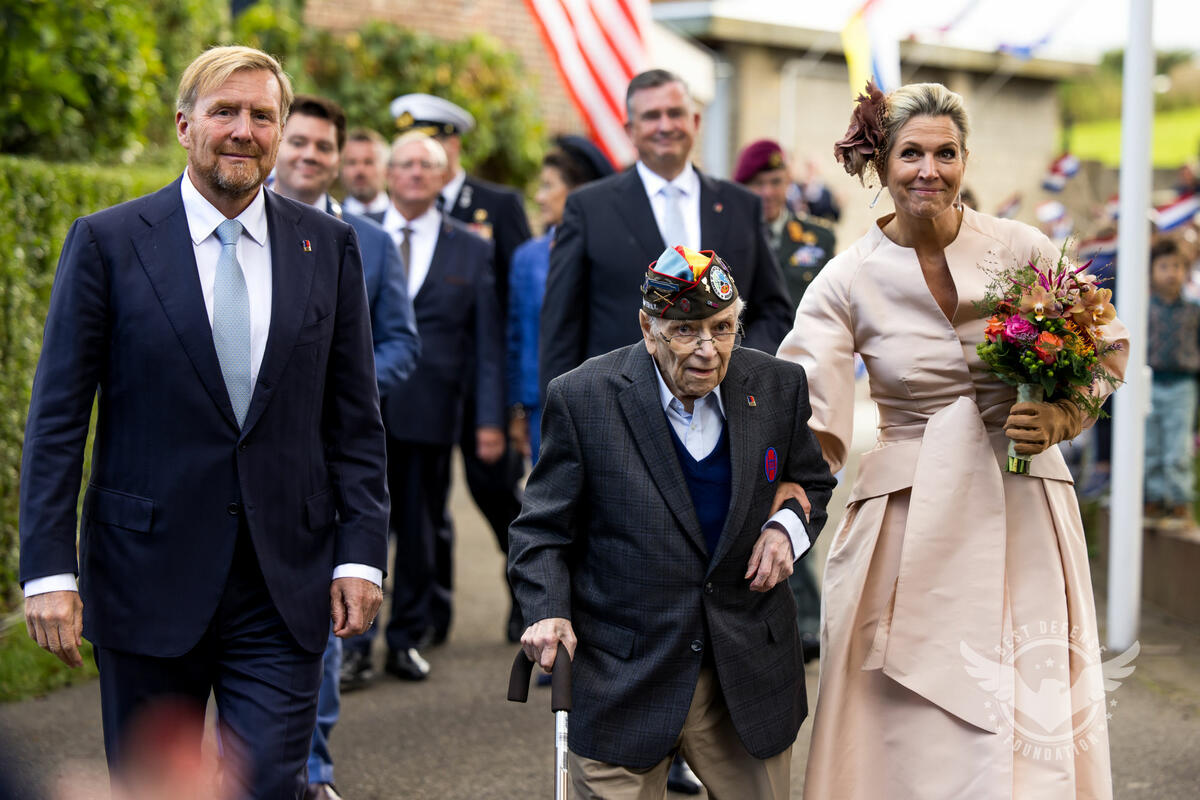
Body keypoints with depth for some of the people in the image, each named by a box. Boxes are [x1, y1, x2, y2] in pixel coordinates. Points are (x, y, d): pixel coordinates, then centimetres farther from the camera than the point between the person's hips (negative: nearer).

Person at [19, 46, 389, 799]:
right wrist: (49, 568, -8)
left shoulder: (329, 245, 6)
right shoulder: (107, 242, -1)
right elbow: (57, 419, -2)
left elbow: (356, 418, 8)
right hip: (148, 579, -1)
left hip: (285, 588, 1)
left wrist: (361, 554, 0)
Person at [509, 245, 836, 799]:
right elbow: (543, 529, -3)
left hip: (749, 670, 3)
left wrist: (789, 526, -5)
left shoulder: (777, 387, 0)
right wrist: (548, 612, -18)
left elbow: (813, 483, 16)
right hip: (622, 682, -3)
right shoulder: (583, 398, -10)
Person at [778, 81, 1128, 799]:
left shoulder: (1023, 250, 0)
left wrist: (1063, 416, -7)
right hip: (910, 520, 0)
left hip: (1024, 513, 1)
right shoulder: (849, 281, -2)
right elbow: (805, 419, -8)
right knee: (912, 733, 0)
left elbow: (1109, 346, 11)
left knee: (1031, 721, -2)